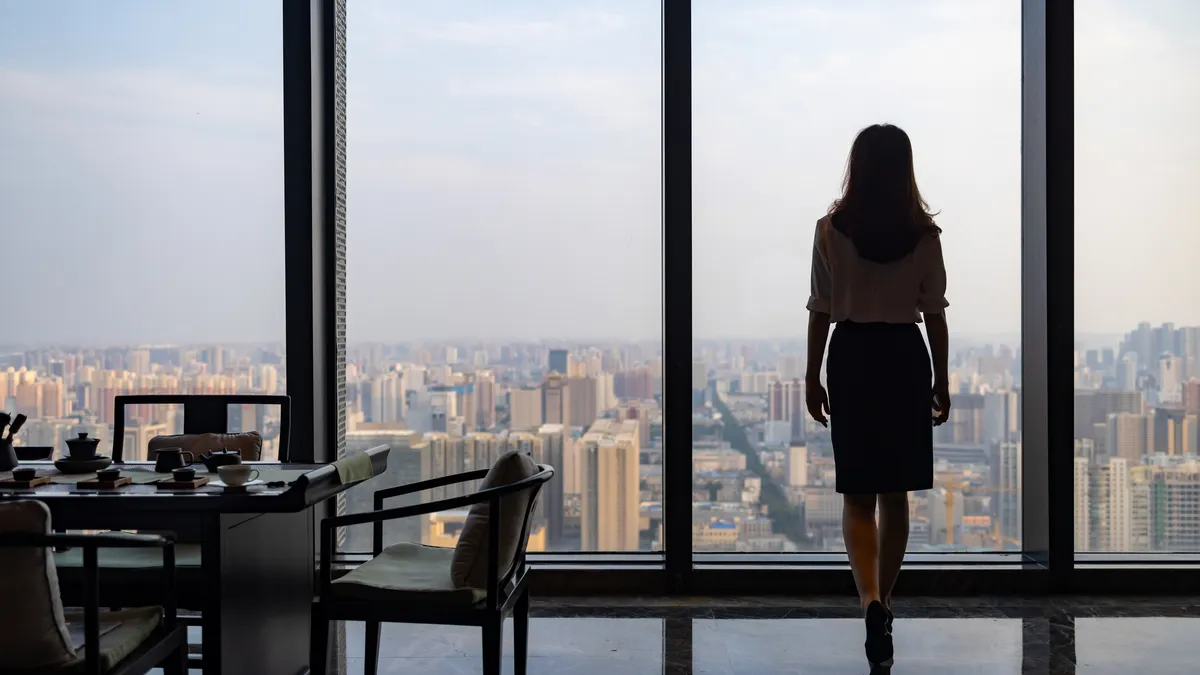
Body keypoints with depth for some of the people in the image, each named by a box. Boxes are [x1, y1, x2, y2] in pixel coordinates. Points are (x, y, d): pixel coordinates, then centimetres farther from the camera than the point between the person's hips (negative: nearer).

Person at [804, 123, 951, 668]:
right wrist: (941, 380, 10)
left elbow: (821, 312, -3)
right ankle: (883, 602, 22)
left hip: (851, 357, -1)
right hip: (905, 357, 1)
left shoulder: (831, 230, -6)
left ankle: (871, 603, -16)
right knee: (895, 493, 12)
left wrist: (812, 378, 5)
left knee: (857, 494, 4)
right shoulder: (924, 233, -3)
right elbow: (934, 314, 1)